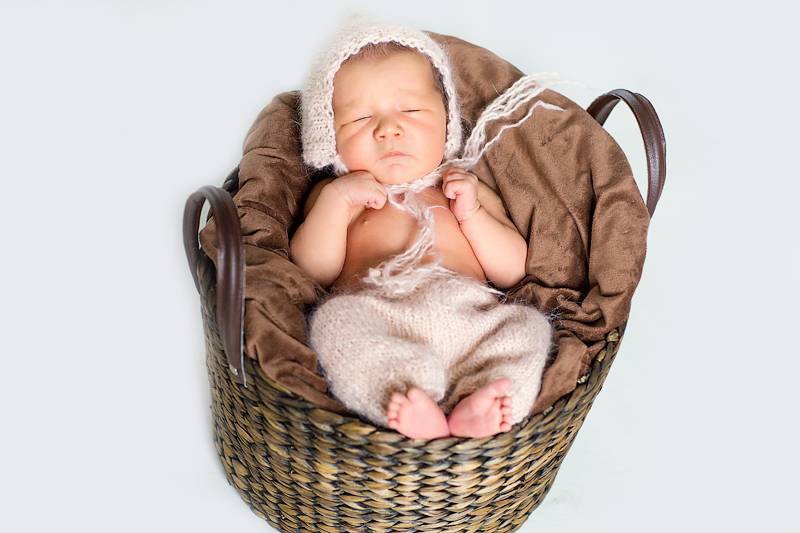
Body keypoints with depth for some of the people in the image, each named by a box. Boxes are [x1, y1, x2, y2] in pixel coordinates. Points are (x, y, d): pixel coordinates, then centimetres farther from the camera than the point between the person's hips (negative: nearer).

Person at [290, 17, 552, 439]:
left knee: (527, 324, -23)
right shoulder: (336, 195, 26)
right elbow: (312, 274, 9)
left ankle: (475, 407, -43)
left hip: (468, 313, 2)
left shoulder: (467, 189, 29)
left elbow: (514, 272, 18)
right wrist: (334, 201, 1)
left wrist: (471, 213, 6)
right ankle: (404, 404, -46)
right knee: (333, 321, -30)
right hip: (374, 316, -2)